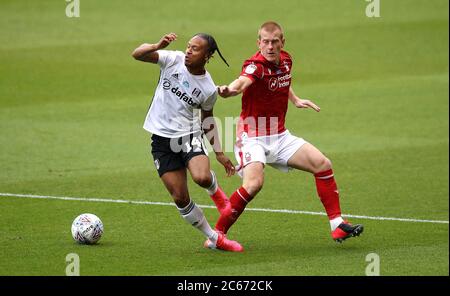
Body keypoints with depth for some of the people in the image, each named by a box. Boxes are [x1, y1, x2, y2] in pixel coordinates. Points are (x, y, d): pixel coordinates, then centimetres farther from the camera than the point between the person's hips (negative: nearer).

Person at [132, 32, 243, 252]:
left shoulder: (208, 89, -4)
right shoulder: (173, 60, -5)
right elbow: (137, 54, -12)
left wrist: (219, 153, 13)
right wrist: (158, 46, -31)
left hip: (190, 136, -1)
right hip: (162, 139, 1)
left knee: (202, 178, -30)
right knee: (180, 198, -4)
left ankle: (215, 191, 9)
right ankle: (214, 238, 13)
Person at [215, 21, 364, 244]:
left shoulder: (285, 60, 2)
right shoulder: (255, 65, -22)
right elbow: (242, 82, -47)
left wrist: (295, 100, 14)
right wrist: (228, 90, -68)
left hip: (279, 136, 8)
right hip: (253, 137, -8)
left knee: (322, 165, 4)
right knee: (254, 183, -28)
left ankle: (337, 225, 13)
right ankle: (217, 232, -15)